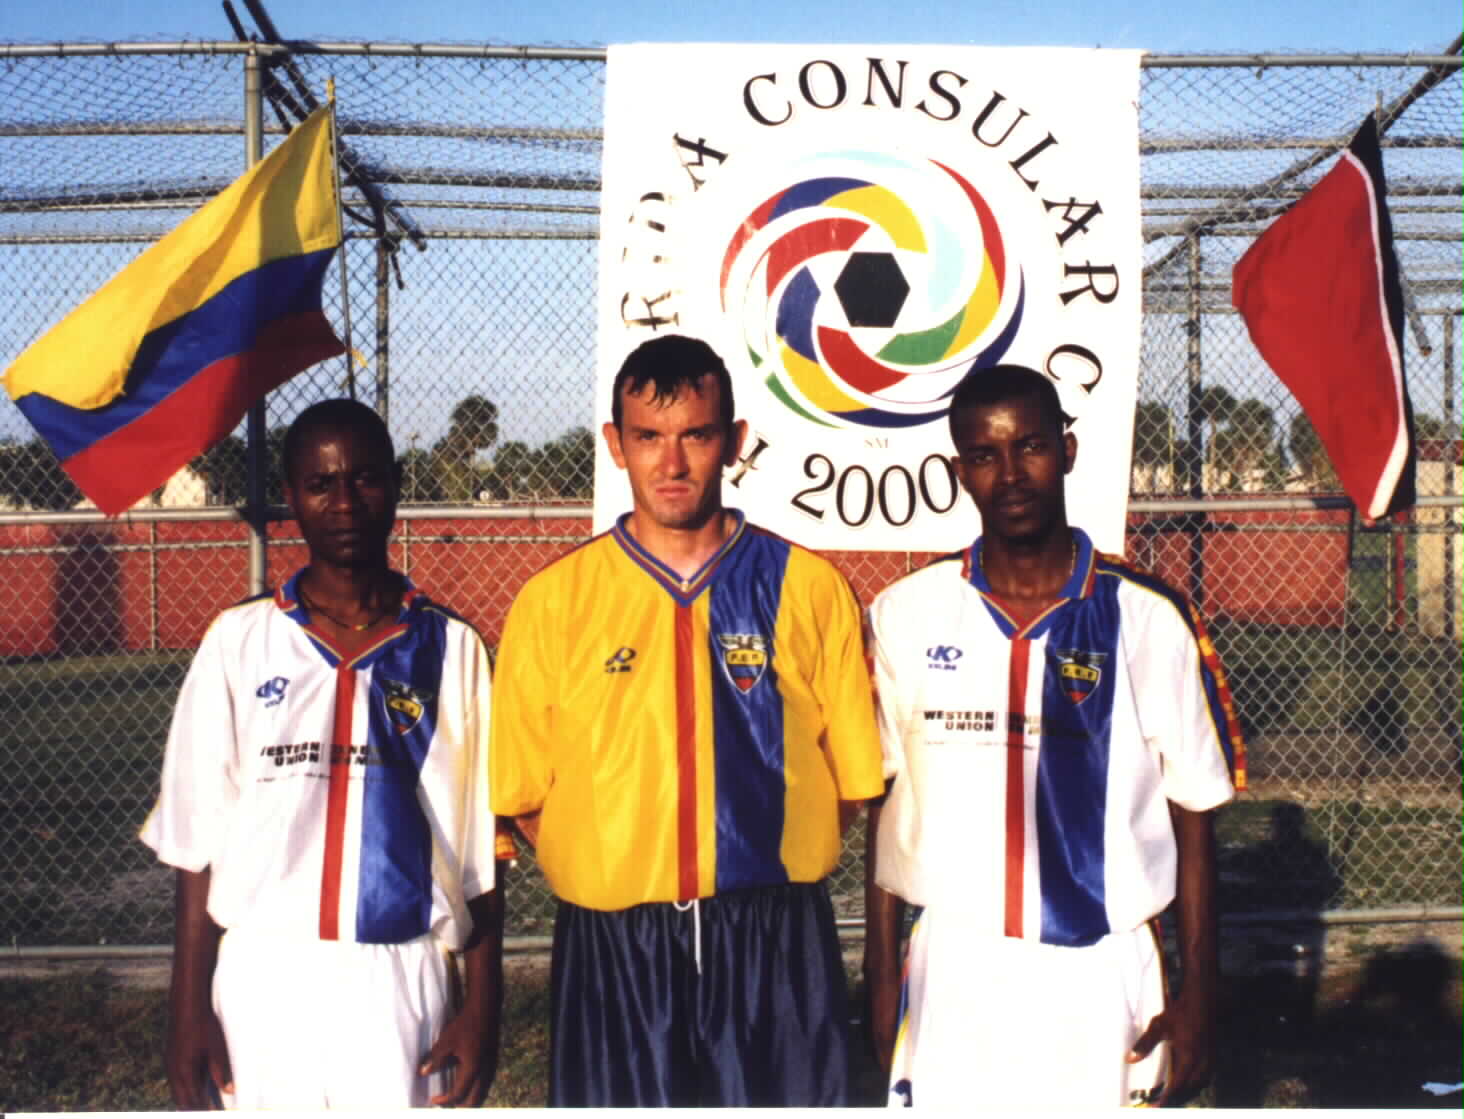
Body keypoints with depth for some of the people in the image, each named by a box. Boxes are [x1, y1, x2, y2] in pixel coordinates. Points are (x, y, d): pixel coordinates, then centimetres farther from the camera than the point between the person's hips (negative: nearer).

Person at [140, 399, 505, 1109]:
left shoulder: (451, 649, 2)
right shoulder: (239, 641, 3)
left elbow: (479, 850, 3)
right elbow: (199, 842, 4)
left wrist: (482, 1006, 0)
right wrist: (189, 1009, 1)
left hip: (403, 980, 0)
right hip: (263, 978, 1)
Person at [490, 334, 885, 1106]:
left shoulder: (810, 588, 1)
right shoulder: (551, 601, 2)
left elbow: (854, 779, 4)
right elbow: (522, 796, 3)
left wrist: (774, 877, -2)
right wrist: (617, 877, -3)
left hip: (779, 947, 0)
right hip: (611, 952, 0)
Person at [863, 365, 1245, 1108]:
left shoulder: (1151, 619, -4)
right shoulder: (905, 616, -1)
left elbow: (1192, 816, 1)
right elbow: (886, 804, 5)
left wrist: (1199, 994, 0)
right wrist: (882, 977, 5)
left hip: (1103, 973, -1)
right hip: (951, 972, 1)